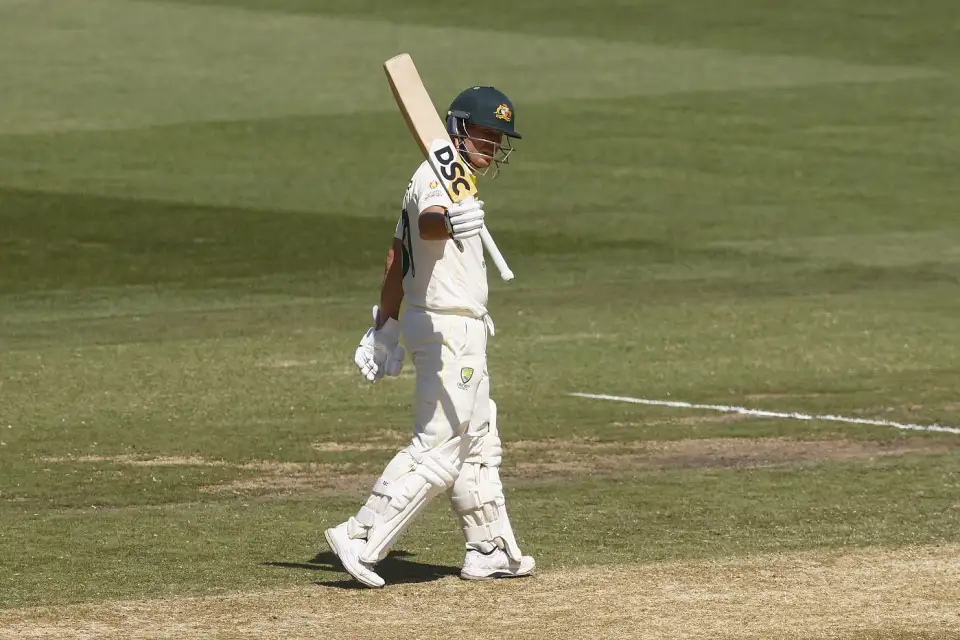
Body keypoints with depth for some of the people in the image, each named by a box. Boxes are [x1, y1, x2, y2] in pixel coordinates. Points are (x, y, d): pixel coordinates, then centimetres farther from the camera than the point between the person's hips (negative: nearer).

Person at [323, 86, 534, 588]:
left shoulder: (442, 179, 16)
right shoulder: (438, 180, -15)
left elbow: (397, 256, 21)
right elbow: (427, 222, -40)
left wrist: (384, 329, 25)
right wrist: (449, 223, -63)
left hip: (462, 334, 11)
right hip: (449, 331, -11)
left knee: (478, 447, 18)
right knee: (438, 450, -13)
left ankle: (489, 550, 27)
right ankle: (361, 540, -14)